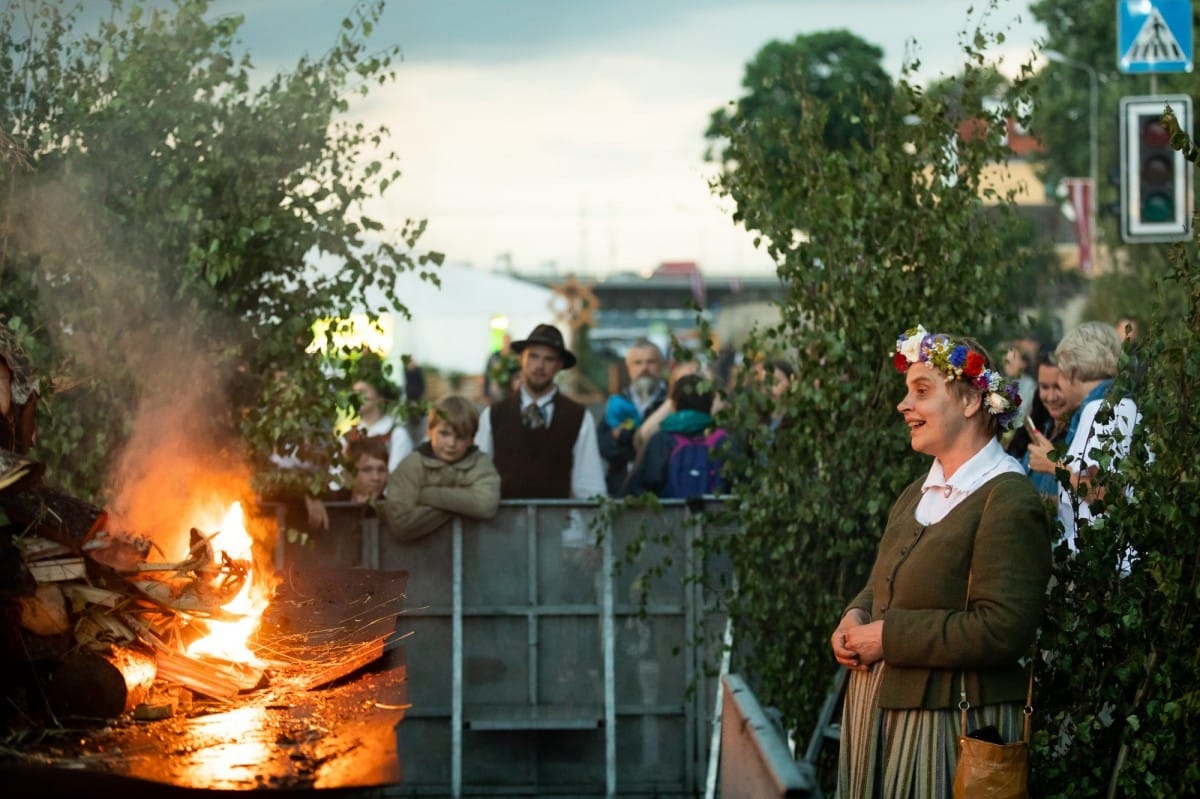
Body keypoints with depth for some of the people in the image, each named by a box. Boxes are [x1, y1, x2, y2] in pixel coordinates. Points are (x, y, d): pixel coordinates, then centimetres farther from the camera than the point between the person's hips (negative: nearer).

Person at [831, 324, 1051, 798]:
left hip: (950, 724, -8)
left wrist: (887, 636, -19)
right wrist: (855, 616, 0)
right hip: (877, 705, 8)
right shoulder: (918, 494, 12)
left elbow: (1001, 630, -24)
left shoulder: (1009, 502, -16)